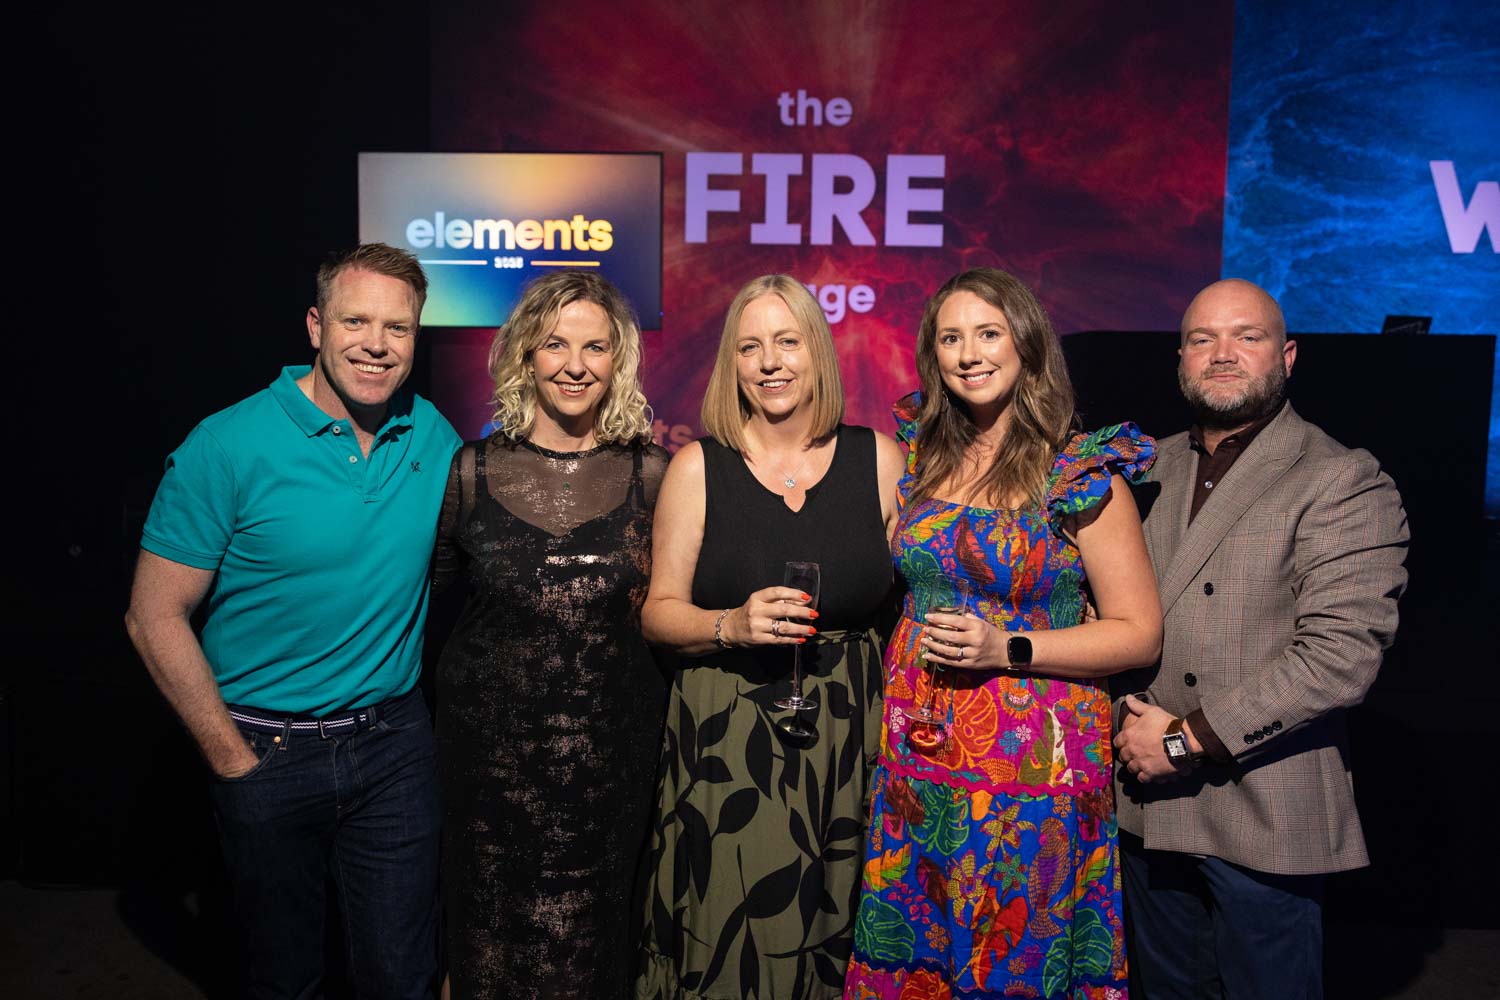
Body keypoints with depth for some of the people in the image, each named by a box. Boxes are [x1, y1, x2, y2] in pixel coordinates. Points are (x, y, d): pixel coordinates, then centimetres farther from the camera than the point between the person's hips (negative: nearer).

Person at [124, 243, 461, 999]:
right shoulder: (228, 447, -14)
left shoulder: (432, 435, -3)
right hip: (268, 749, -2)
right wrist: (233, 758, -9)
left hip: (395, 744, 2)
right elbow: (155, 617, -10)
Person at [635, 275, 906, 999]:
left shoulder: (880, 460, 2)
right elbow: (659, 611, 2)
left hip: (850, 741, 1)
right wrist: (732, 626, -17)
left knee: (835, 938, 11)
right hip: (726, 747, -1)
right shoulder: (698, 466, -2)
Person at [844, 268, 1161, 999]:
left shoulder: (1081, 475, -9)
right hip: (917, 757, 5)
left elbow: (1139, 633, -9)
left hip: (1030, 762, -4)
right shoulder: (920, 456, 6)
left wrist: (1007, 649, -18)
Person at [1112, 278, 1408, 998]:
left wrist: (1188, 738, -18)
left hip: (1261, 816, -5)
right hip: (1144, 801, 5)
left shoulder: (1344, 484, -10)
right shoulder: (1155, 466, 9)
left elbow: (1342, 654, -19)